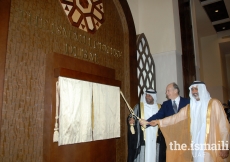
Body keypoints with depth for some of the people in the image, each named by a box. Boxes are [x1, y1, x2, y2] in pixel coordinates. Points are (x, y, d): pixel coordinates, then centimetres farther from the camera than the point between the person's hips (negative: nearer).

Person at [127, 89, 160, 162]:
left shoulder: (158, 108, 9)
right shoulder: (139, 107, -1)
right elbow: (131, 118, -8)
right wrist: (131, 120, -28)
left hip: (155, 138, 3)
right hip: (143, 138, -3)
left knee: (153, 156, 6)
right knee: (143, 156, -2)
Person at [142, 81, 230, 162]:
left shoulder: (214, 103, -3)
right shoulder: (189, 107, 11)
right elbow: (175, 117, 13)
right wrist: (159, 121, 9)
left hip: (212, 147, -4)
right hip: (196, 146, 4)